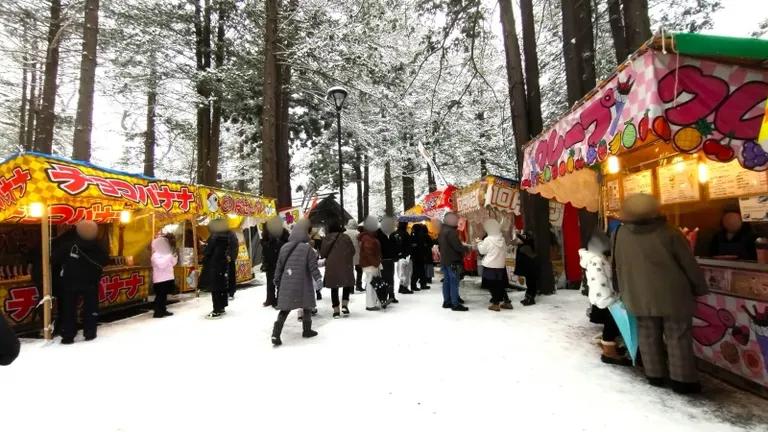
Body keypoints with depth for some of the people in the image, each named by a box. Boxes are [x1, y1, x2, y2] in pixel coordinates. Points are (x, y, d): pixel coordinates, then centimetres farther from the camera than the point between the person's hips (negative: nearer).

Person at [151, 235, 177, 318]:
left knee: (164, 295, 14)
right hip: (160, 279, -9)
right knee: (160, 295, -9)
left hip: (167, 278, 9)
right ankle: (157, 312, -4)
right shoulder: (155, 255, -11)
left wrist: (174, 257, 1)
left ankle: (163, 310, 21)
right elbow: (161, 264, -28)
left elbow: (173, 263, 18)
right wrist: (169, 257, -30)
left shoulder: (165, 254, 15)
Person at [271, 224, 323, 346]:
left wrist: (277, 279, 21)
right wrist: (318, 278, -5)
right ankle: (307, 330, 24)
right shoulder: (307, 248, -8)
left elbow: (279, 266, 14)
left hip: (287, 284, 4)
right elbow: (313, 266, -10)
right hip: (303, 283, -4)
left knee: (284, 309, 6)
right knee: (307, 306, 14)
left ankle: (276, 335, -3)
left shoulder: (284, 247, 8)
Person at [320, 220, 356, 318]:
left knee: (334, 287, 10)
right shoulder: (345, 237, -4)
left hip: (331, 265, 2)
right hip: (345, 264, -1)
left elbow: (323, 254, 3)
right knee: (347, 284, 17)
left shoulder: (326, 239, 1)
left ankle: (336, 310, 11)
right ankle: (345, 304, 4)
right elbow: (352, 251, -2)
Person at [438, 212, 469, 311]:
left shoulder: (442, 230, 13)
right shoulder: (451, 231, -19)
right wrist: (466, 248, -4)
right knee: (454, 282, -5)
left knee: (447, 281, 13)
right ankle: (455, 304, -1)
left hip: (444, 260, 10)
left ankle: (447, 302, 20)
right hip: (452, 261, -10)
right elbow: (458, 246, -24)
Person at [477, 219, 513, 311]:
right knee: (501, 285, 17)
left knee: (492, 286, 4)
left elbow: (482, 250, -5)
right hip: (501, 265, 6)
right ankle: (507, 302, 23)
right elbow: (504, 250, 11)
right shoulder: (502, 239, 3)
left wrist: (479, 243, 10)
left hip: (490, 266, -6)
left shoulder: (488, 239, -15)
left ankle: (495, 304, 8)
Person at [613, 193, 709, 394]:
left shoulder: (619, 235, -7)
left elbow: (617, 265, 5)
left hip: (640, 297, 3)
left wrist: (624, 292, 20)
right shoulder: (670, 234, -16)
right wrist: (700, 289, 8)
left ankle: (654, 375, 25)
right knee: (678, 337, 9)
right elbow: (690, 265, -7)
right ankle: (682, 380, 18)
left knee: (648, 336, 14)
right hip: (673, 296, -3)